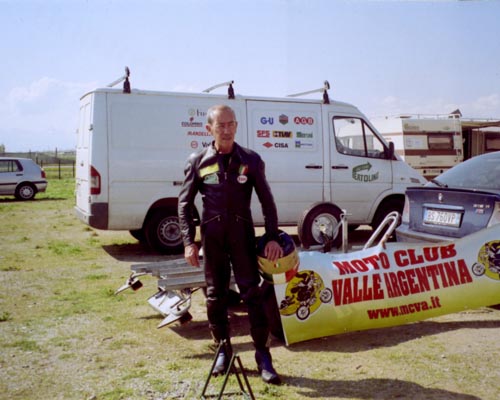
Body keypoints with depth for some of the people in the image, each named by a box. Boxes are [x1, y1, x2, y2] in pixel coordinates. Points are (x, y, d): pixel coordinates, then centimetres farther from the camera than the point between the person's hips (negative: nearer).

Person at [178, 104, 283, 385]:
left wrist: (273, 238, -4)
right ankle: (223, 350, 24)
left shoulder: (251, 160, 1)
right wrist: (189, 242, -2)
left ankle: (263, 356, 7)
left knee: (252, 292, -2)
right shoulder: (198, 162, 1)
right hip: (212, 235, 1)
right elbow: (185, 204, 5)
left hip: (242, 233, -1)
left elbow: (267, 201, 3)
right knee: (216, 294, 9)